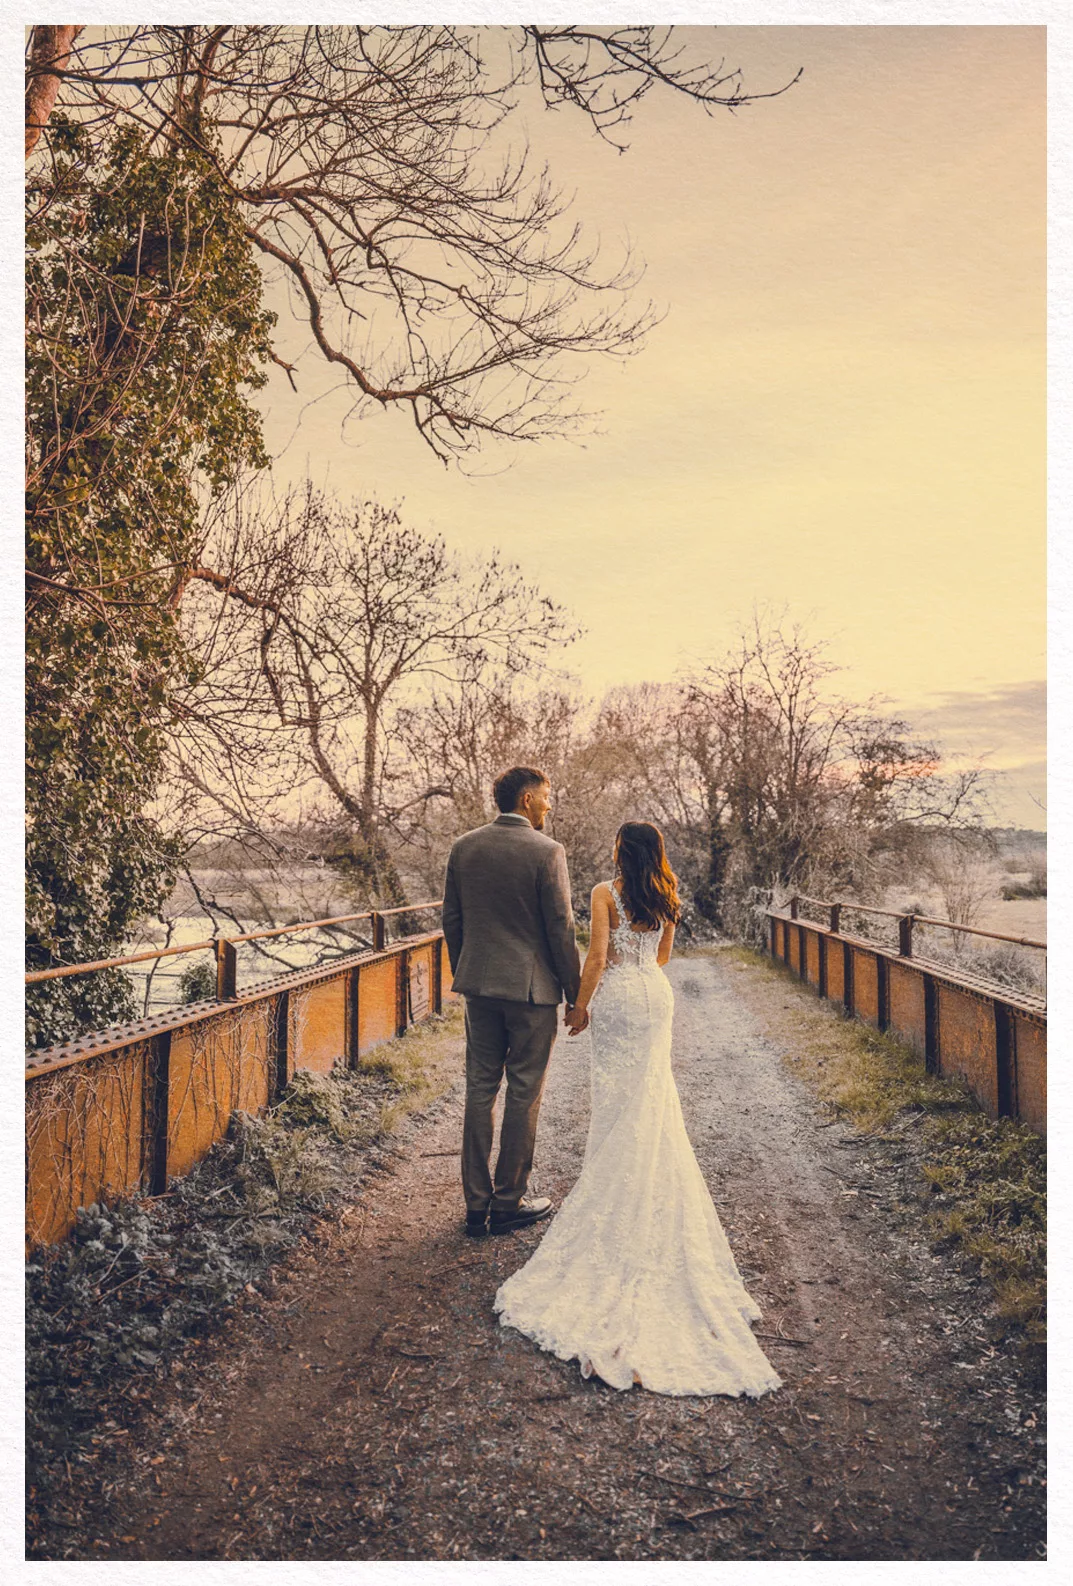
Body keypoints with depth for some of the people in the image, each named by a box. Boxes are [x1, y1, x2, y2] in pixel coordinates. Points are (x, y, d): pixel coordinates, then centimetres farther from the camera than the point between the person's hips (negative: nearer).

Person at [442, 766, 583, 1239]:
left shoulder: (464, 847, 4)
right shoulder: (546, 851, -12)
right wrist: (576, 995, -3)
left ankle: (476, 1205, 18)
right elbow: (561, 929, -11)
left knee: (479, 1090, 11)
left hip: (479, 985, 5)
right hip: (532, 987, -5)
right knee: (524, 1094, 7)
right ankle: (509, 1202, 16)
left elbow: (451, 920, 8)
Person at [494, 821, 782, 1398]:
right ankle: (653, 1187, 23)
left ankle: (617, 1190, 12)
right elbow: (663, 954, 13)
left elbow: (598, 955, -15)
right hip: (656, 994, 5)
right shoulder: (665, 896, 4)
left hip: (618, 995, -5)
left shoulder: (606, 892, -12)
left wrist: (581, 1004, -6)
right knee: (652, 1096, 15)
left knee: (618, 1097, 5)